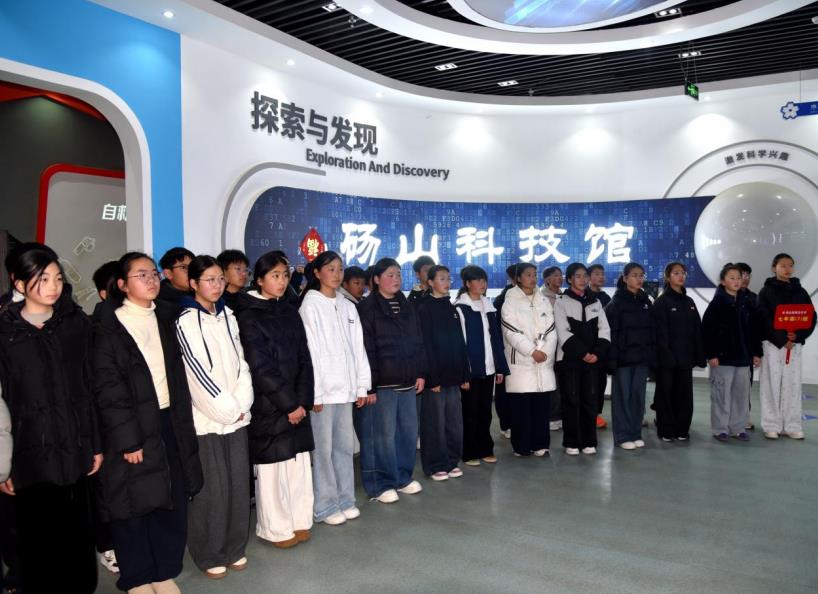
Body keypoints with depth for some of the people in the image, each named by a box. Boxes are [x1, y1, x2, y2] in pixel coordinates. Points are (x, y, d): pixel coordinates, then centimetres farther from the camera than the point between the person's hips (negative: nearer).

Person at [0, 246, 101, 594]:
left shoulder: (77, 324, 4)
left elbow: (91, 389, 6)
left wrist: (95, 444, 6)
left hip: (75, 449, 2)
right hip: (31, 455, -2)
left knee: (79, 535, 11)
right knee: (39, 541, 7)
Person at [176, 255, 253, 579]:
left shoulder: (227, 315, 10)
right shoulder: (186, 322, -8)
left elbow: (240, 362, 8)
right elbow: (198, 373, -12)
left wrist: (242, 404, -4)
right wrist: (228, 409, -10)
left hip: (237, 415, 5)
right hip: (206, 418, -5)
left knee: (238, 483, 8)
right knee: (211, 488, 0)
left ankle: (234, 548, 24)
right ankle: (209, 555, 18)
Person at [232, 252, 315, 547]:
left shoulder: (289, 312, 10)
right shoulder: (248, 315, -7)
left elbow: (304, 359, 6)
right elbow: (259, 366, -13)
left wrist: (303, 400, -5)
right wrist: (288, 404, -12)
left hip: (297, 403, 5)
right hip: (267, 405, -5)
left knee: (299, 464, 9)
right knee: (272, 467, 4)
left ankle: (299, 521, 23)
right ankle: (277, 529, 18)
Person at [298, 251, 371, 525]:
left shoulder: (348, 306, 11)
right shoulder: (310, 305, -5)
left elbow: (358, 348, 11)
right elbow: (310, 351, -10)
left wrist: (362, 386, 7)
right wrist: (315, 392, -14)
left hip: (346, 388, 5)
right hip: (323, 389, -5)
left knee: (345, 445, 11)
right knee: (323, 448, 1)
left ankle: (345, 499, 23)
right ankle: (325, 506, 12)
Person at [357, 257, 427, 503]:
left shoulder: (407, 307, 14)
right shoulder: (367, 308, -6)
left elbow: (418, 343, 17)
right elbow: (366, 350, -11)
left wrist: (421, 373, 9)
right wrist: (369, 385, -14)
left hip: (407, 382, 6)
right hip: (382, 384, -6)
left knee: (409, 431, 10)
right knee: (383, 434, -1)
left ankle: (403, 477, 26)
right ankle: (381, 484, 12)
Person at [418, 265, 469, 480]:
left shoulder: (451, 308, 13)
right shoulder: (425, 309, -6)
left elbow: (460, 343, 13)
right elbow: (426, 345, -11)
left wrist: (464, 375, 9)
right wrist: (433, 377, -15)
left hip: (453, 375, 6)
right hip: (435, 375, -6)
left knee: (455, 421, 10)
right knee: (435, 422, 2)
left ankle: (451, 462, 22)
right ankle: (435, 466, 12)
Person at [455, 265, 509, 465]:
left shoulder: (489, 306, 11)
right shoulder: (459, 308, -8)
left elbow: (497, 338, 12)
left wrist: (500, 367, 8)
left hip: (488, 368, 5)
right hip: (470, 369, -5)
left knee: (485, 411, 12)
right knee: (470, 411, 3)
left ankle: (485, 449, 22)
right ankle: (470, 453, 13)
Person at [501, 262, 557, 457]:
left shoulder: (544, 300, 14)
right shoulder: (510, 301, 1)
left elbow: (551, 330, 7)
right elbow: (511, 332, -8)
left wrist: (545, 352, -7)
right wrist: (532, 351, -12)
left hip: (544, 361, 4)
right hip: (521, 361, -4)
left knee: (542, 405, 3)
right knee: (521, 406, -4)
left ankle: (540, 444, 11)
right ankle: (522, 446, 5)